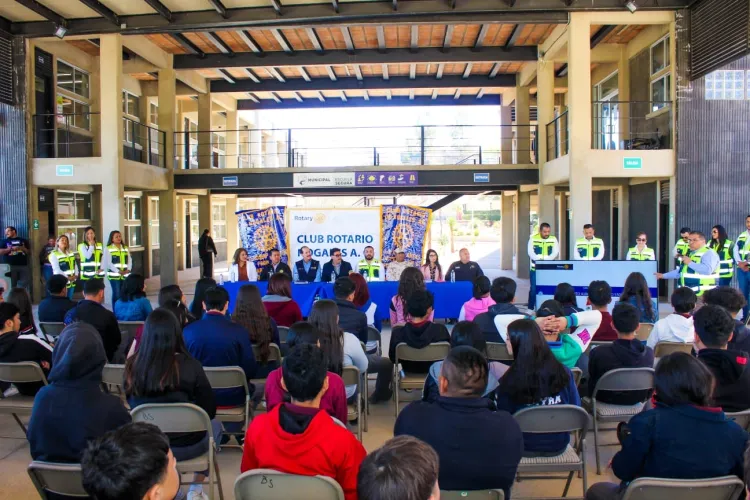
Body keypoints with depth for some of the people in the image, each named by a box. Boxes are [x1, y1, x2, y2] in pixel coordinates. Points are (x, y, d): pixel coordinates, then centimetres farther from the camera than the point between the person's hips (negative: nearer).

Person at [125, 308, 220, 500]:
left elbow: (131, 403, 6)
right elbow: (209, 409, -10)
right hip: (186, 444, -3)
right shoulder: (189, 365, -20)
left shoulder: (133, 365, -12)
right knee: (215, 425, 29)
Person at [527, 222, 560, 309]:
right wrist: (540, 260, -24)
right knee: (534, 288, -2)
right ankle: (531, 308, 7)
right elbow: (530, 252, -9)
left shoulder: (553, 239, 4)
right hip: (535, 268, -2)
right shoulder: (533, 239, -1)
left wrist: (544, 259, -20)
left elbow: (555, 252, -6)